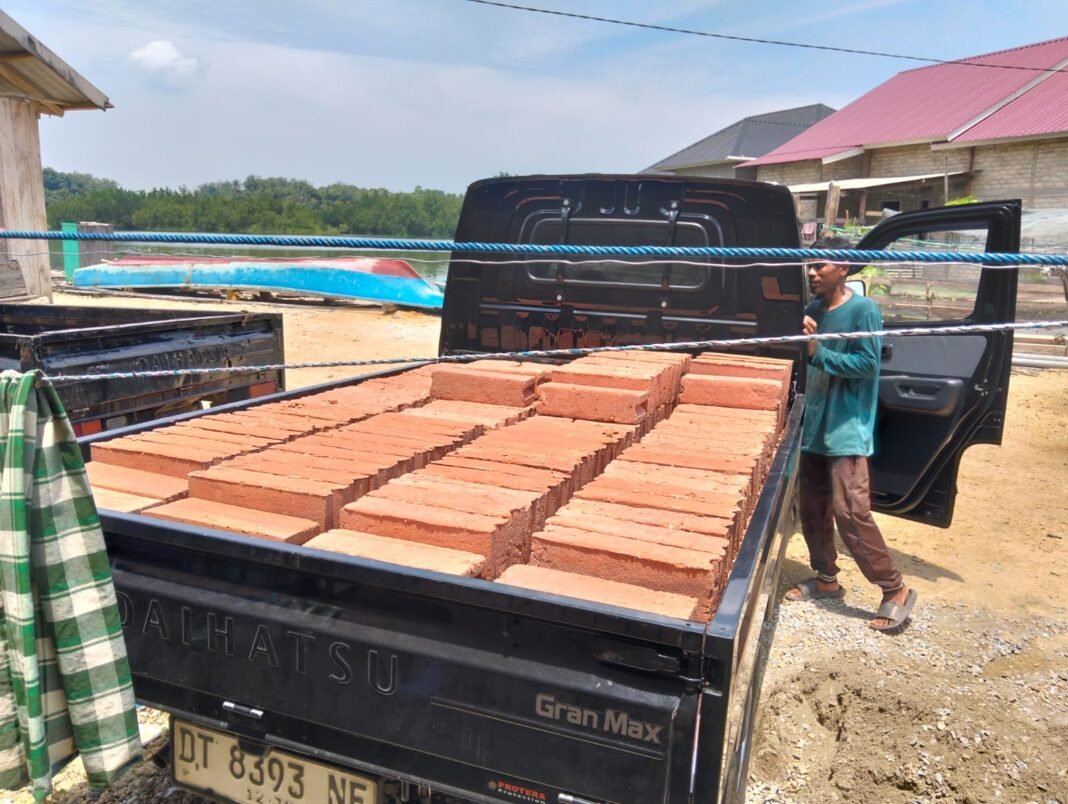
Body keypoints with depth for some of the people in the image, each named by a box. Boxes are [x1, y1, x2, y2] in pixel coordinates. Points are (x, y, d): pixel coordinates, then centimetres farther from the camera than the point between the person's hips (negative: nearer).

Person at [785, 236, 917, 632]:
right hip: (815, 425, 8)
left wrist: (819, 353, -22)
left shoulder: (863, 309, -11)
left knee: (851, 512, -10)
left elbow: (868, 364, -17)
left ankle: (896, 590, 3)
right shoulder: (812, 310, 9)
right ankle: (826, 579, 28)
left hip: (847, 429, -7)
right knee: (812, 509, 12)